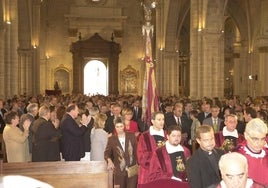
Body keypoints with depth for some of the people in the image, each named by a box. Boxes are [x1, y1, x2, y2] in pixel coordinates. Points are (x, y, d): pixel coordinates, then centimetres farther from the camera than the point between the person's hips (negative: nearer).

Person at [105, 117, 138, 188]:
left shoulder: (131, 136, 2)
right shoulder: (111, 139, 1)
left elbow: (136, 150, 5)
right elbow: (107, 153, -2)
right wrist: (109, 160, -23)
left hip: (132, 169, 0)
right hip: (119, 171, 0)